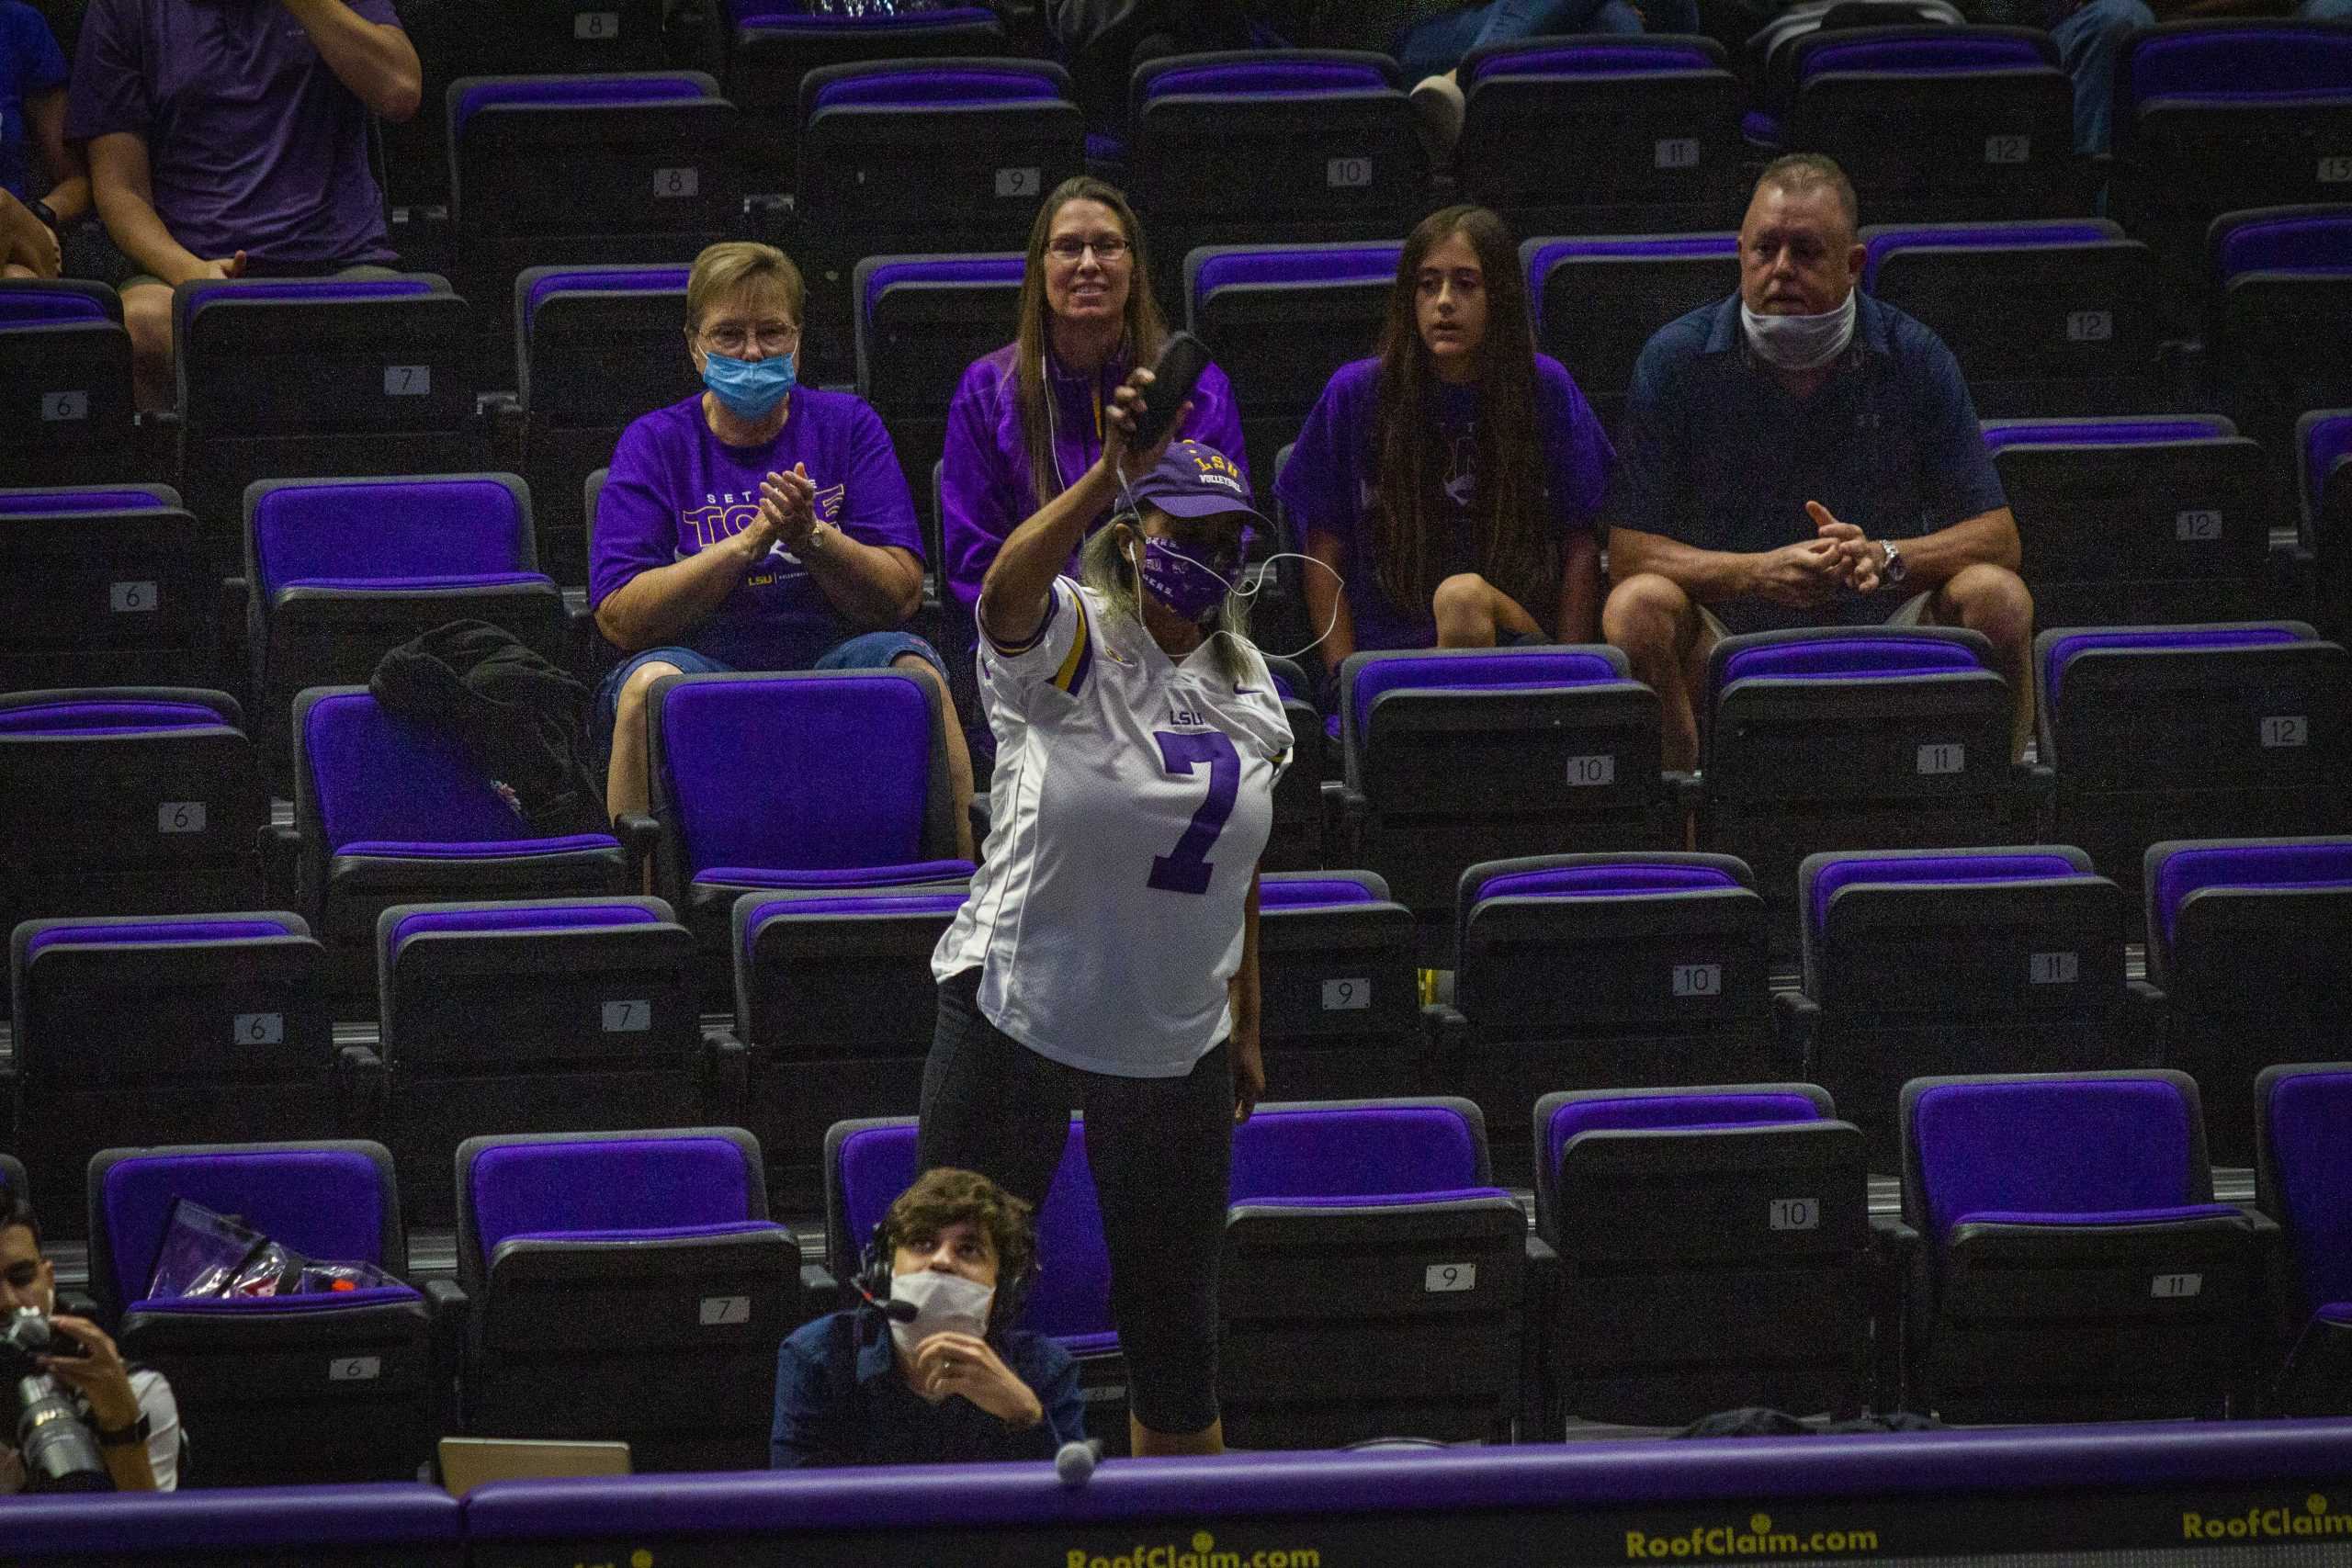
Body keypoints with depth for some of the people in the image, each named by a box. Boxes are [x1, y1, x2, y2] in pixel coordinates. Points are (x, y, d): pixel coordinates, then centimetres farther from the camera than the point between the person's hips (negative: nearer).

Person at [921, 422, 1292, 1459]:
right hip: (1013, 1017, -5)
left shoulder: (1247, 689, 8)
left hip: (1177, 1046, 5)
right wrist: (1108, 475, -51)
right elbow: (1009, 594, -36)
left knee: (1175, 1334, 10)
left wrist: (1245, 1031, 20)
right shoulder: (1072, 645, -11)